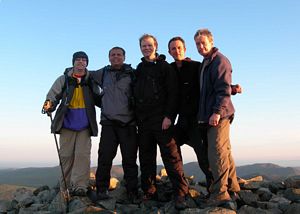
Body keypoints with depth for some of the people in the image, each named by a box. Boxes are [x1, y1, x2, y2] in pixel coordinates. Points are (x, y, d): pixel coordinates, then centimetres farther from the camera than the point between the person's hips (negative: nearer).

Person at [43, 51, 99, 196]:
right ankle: (66, 188, 13)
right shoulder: (64, 80, 6)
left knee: (82, 155, -8)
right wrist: (49, 104, -21)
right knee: (66, 156, 4)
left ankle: (79, 186, -8)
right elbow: (53, 95, -2)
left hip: (85, 126, 0)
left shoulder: (91, 81, 8)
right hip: (67, 124, 1)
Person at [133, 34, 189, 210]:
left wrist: (168, 116, -15)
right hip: (143, 121, 6)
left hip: (162, 119, -5)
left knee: (171, 156, -9)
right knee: (146, 159, 7)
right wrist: (136, 118, 9)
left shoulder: (165, 67, 3)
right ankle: (149, 193, 15)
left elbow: (173, 93, -6)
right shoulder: (139, 70, 18)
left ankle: (181, 193, -5)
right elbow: (135, 95, 18)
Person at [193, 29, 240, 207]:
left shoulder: (219, 60, -8)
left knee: (217, 153, -12)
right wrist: (204, 114, 19)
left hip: (219, 115, -10)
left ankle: (219, 194, -9)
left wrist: (217, 111, -24)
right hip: (210, 115, 10)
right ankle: (232, 188, 24)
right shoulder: (206, 63, 21)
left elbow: (224, 89, -18)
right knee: (225, 152, 14)